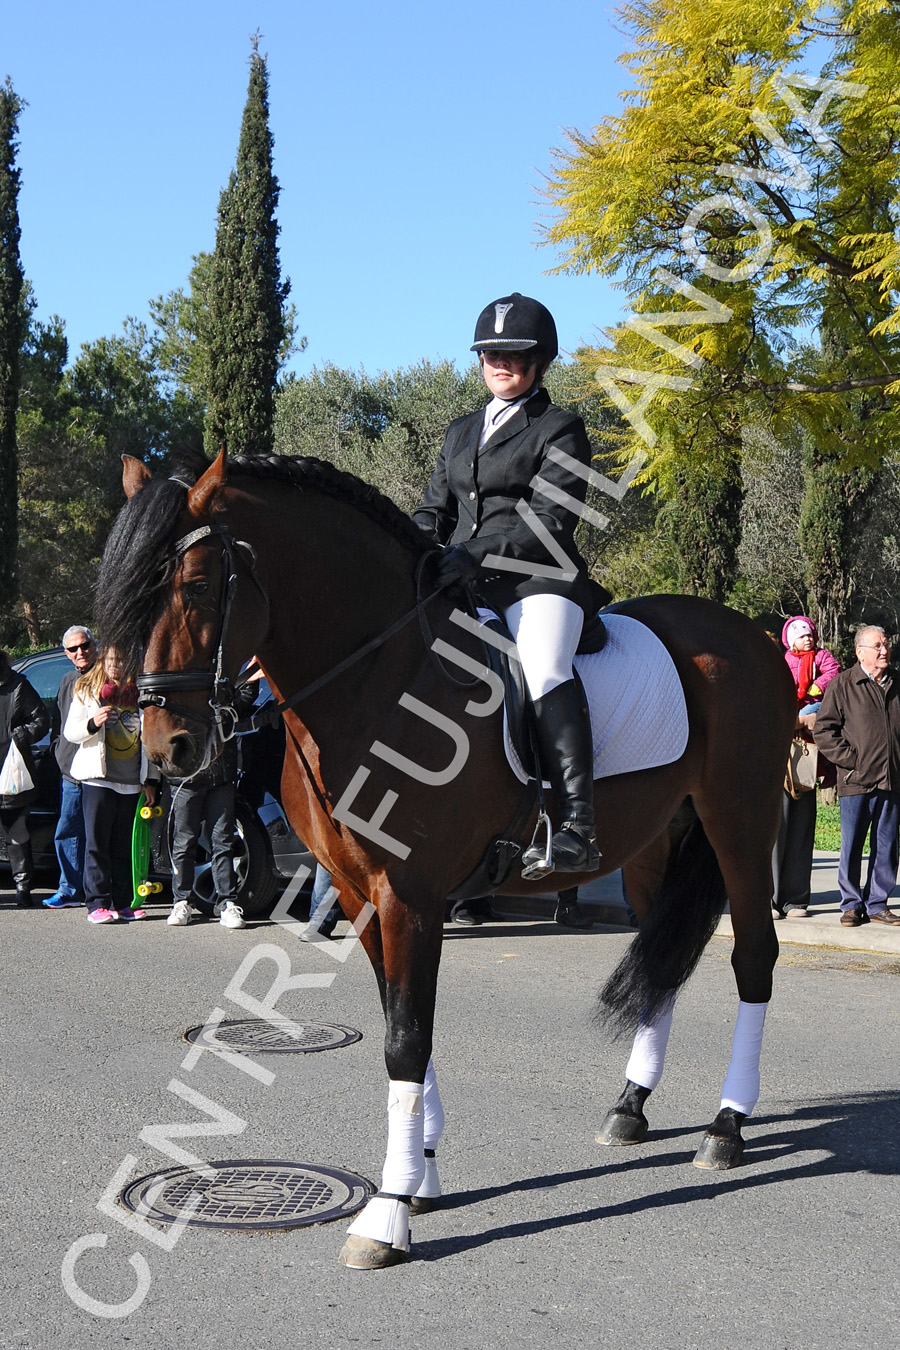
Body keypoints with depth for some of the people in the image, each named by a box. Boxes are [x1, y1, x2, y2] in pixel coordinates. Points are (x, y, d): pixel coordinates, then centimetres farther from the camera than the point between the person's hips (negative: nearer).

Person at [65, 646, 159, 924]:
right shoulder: (87, 691, 5)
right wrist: (92, 723, -19)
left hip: (132, 781, 3)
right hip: (98, 778, -3)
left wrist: (150, 780, 12)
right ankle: (97, 903, -6)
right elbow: (70, 732, 2)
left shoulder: (140, 694, 11)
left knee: (124, 846, 5)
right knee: (97, 842, -7)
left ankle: (122, 903, 10)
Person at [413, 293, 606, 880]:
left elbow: (549, 521, -8)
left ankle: (578, 827, -41)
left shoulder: (560, 429, 5)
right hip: (463, 584, 8)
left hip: (538, 579, -7)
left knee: (545, 666, -34)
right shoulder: (462, 432, 26)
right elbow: (434, 512, 25)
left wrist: (479, 554, -23)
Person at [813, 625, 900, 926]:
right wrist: (851, 759, -8)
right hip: (856, 780, -4)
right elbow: (823, 729, -3)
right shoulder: (842, 684, -2)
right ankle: (851, 904, 13)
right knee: (852, 845, 2)